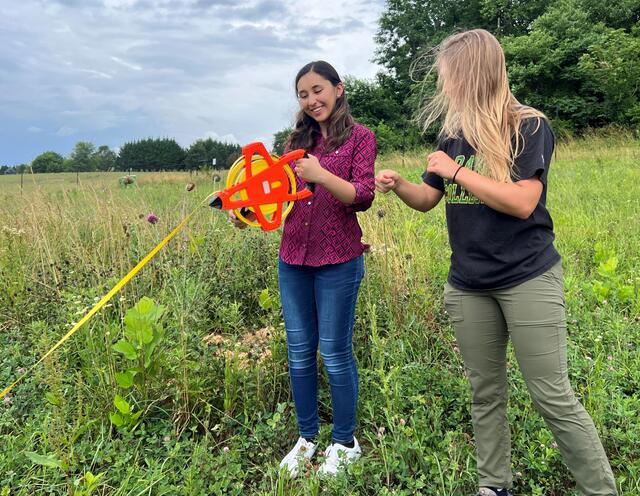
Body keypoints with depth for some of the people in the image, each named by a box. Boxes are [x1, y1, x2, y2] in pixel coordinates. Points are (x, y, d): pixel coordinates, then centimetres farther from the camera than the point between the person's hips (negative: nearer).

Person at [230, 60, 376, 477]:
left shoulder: (360, 137, -1)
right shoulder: (300, 139, 14)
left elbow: (363, 197, -11)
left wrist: (321, 174, -25)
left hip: (338, 263, -5)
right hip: (293, 260, 5)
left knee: (335, 352, 2)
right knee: (299, 351, 10)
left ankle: (346, 442, 23)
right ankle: (307, 437, 29)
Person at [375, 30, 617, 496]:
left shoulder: (530, 127, -9)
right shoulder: (454, 135, 8)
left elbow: (522, 202, -20)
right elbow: (427, 199, 13)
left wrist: (457, 171, -17)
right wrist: (398, 184, -7)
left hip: (528, 279, -5)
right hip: (469, 285, 5)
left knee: (554, 397, 0)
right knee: (485, 393, 14)